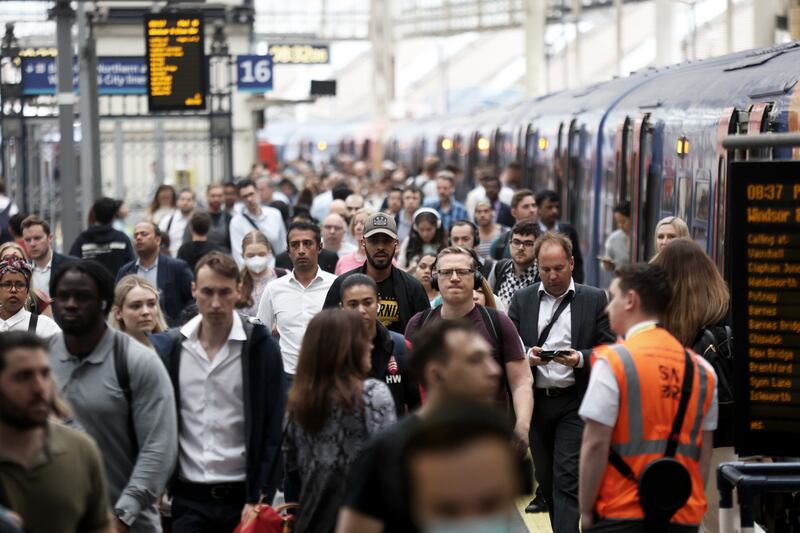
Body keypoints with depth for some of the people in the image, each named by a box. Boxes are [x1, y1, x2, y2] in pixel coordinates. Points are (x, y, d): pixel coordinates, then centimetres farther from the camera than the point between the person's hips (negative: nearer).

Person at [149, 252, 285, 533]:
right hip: (187, 499, 2)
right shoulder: (170, 347, 3)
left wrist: (258, 499, -10)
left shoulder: (261, 346, -5)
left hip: (241, 497, -2)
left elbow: (274, 431, -5)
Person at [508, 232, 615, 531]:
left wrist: (580, 358, -20)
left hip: (575, 402, -3)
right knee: (546, 479, 12)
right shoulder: (522, 300, 8)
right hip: (535, 401, 4)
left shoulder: (594, 300, 1)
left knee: (567, 479, -11)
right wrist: (527, 357, -17)